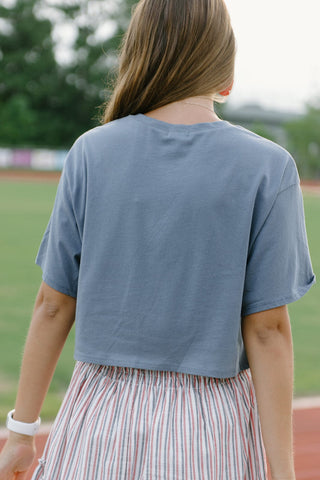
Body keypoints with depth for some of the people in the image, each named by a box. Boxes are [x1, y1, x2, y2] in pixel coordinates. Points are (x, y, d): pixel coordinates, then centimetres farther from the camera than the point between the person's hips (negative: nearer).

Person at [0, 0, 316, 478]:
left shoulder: (91, 153, -3)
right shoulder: (268, 169, -7)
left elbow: (53, 305, 1)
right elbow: (267, 330, -9)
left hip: (101, 422, 2)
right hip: (214, 435, -1)